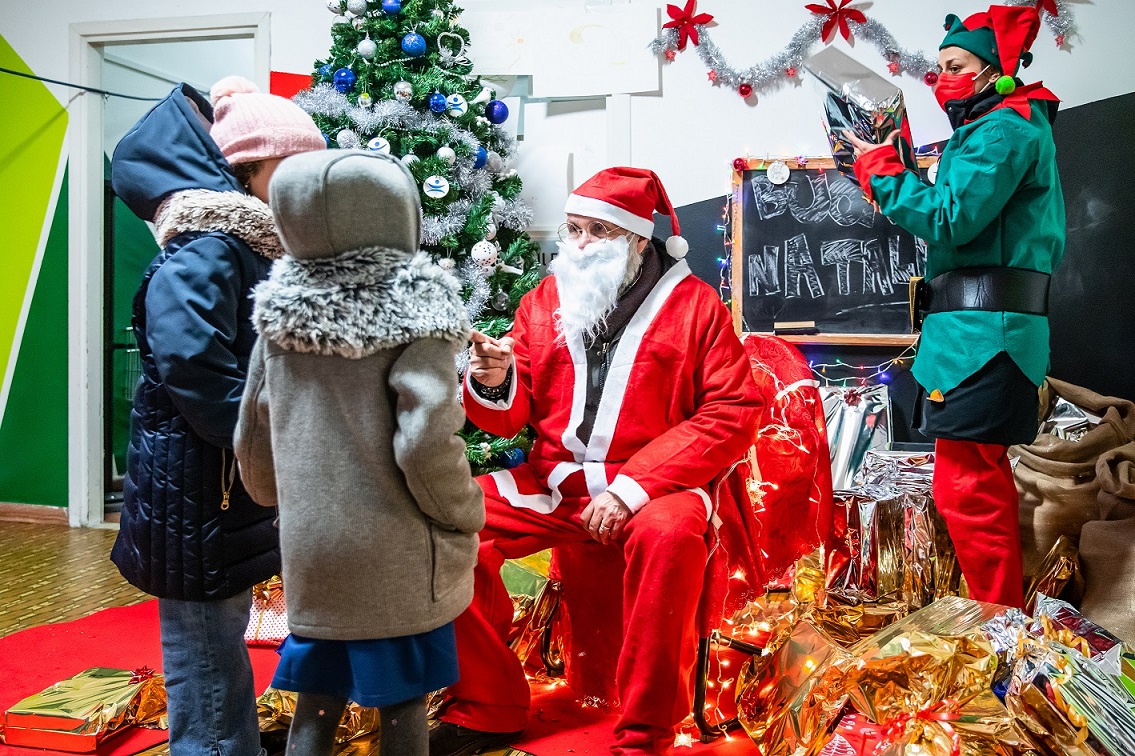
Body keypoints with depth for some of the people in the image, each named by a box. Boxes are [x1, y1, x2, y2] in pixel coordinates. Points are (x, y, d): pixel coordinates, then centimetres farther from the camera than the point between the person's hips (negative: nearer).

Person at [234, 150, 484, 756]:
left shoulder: (280, 313, 2)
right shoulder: (416, 313, -14)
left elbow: (252, 439, 8)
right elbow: (425, 442, -22)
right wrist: (464, 516, -5)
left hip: (308, 550, 5)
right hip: (398, 557, -4)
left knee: (316, 704, 17)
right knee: (401, 703, 11)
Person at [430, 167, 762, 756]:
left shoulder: (692, 303, 0)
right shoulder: (543, 300, 10)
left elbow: (731, 414, -10)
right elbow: (509, 419, 10)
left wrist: (633, 486, -18)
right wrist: (493, 383, -16)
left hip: (649, 484, -4)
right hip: (552, 482, 4)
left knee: (669, 533, -36)